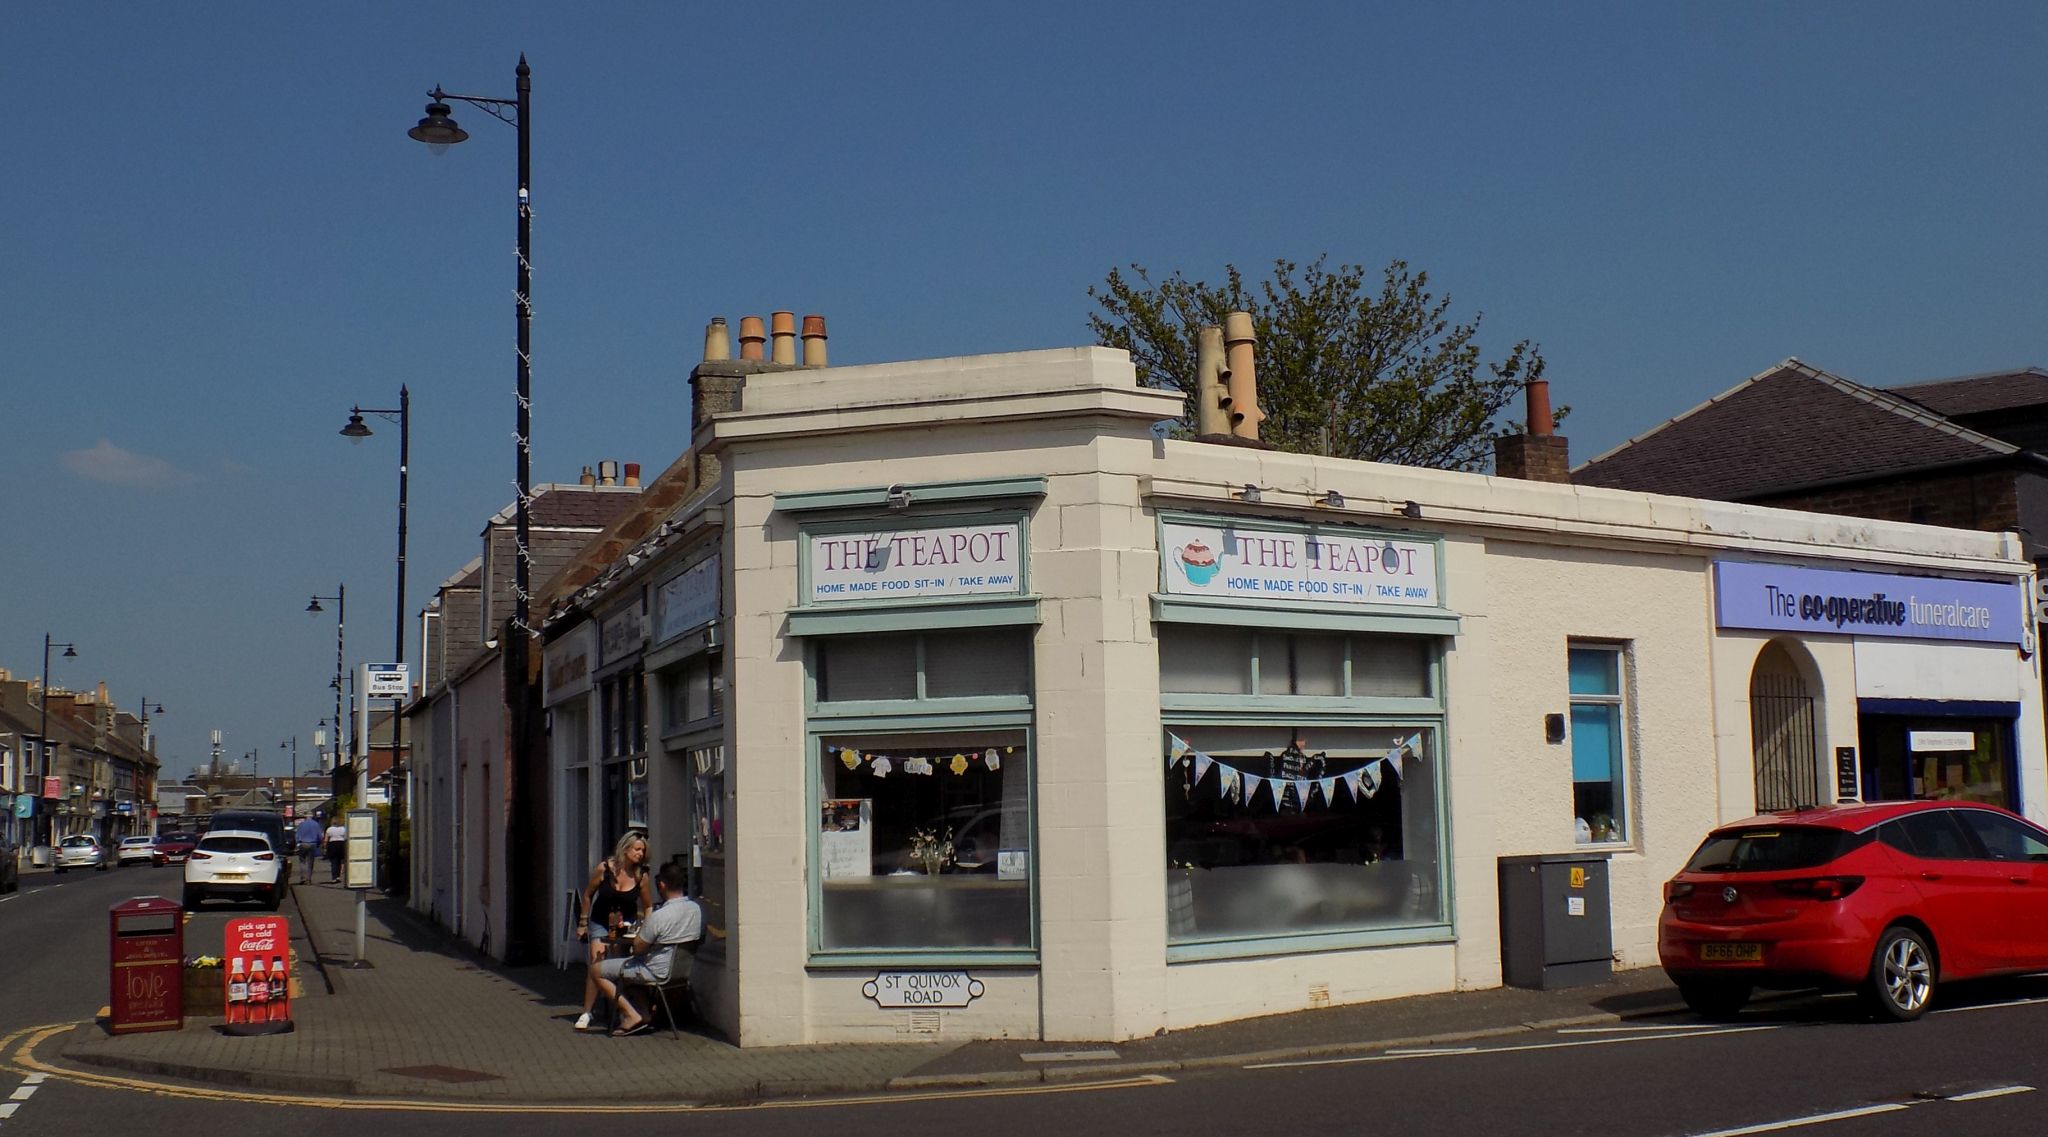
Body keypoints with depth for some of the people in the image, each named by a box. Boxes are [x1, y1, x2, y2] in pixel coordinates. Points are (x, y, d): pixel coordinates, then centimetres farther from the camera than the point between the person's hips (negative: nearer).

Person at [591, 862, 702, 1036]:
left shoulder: (658, 916, -26)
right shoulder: (697, 910, -6)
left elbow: (638, 949, -17)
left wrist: (641, 929, 3)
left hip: (658, 974, -8)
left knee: (596, 970, 4)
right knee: (624, 964, 31)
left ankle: (632, 1015, 0)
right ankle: (645, 1011, 18)